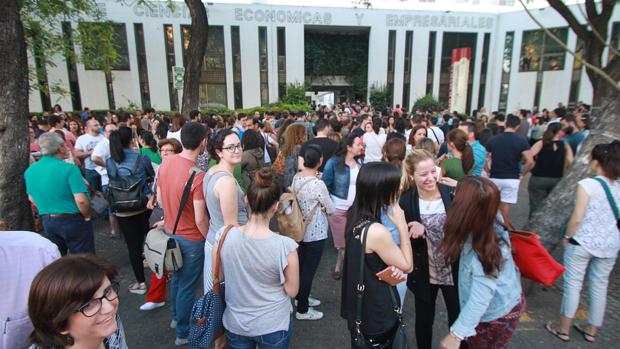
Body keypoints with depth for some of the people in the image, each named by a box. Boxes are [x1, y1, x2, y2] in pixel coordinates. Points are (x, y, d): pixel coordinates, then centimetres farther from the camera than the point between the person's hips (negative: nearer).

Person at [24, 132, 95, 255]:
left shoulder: (29, 171, 2)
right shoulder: (69, 168, -19)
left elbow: (32, 199, 15)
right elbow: (81, 200, -25)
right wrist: (87, 216, -8)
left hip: (47, 222, 7)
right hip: (73, 221, -6)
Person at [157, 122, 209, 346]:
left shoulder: (165, 164, -5)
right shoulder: (197, 176, -28)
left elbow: (160, 201, 6)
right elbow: (200, 219, -24)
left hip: (170, 232, 7)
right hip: (191, 239, -7)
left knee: (176, 278, 26)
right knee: (187, 286, 10)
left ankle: (176, 317, 47)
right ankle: (184, 332, 29)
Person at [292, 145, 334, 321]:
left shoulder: (296, 177, -3)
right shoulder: (318, 184, -25)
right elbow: (331, 209, -13)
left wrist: (318, 206, -3)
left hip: (301, 230, 8)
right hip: (315, 234, -7)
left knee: (301, 265, 22)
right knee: (309, 270, 6)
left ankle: (301, 297, 42)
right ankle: (302, 310, 21)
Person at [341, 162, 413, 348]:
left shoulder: (355, 217, -7)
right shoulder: (377, 231, -32)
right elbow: (407, 266, -17)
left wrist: (392, 266, -5)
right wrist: (402, 225, -19)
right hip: (376, 314, -7)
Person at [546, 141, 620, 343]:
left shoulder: (588, 184, -16)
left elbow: (577, 218, -18)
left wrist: (567, 237, -3)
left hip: (583, 243, -5)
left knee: (573, 284, 6)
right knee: (600, 286, 16)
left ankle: (564, 330, 18)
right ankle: (591, 331, 32)